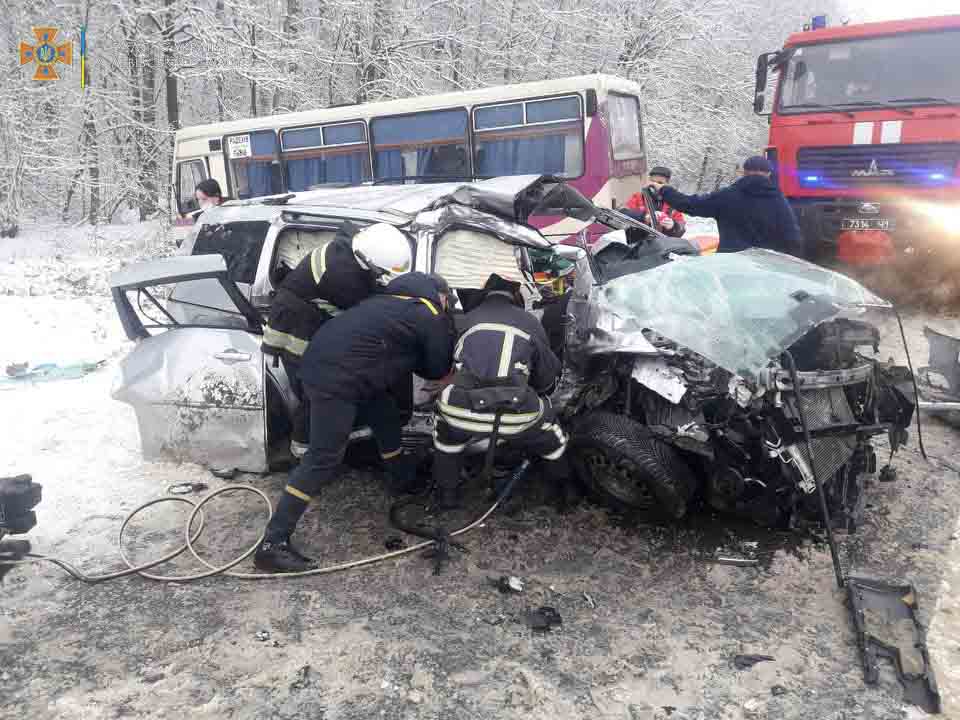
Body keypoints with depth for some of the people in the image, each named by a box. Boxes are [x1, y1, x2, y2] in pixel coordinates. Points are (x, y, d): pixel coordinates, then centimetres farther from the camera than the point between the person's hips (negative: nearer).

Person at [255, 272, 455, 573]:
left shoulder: (395, 299, 24)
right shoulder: (433, 317, 1)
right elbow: (438, 369, 11)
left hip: (324, 360, 10)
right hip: (335, 377, -10)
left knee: (386, 417, 24)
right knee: (324, 458, -7)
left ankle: (403, 479, 46)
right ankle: (273, 544, -5)